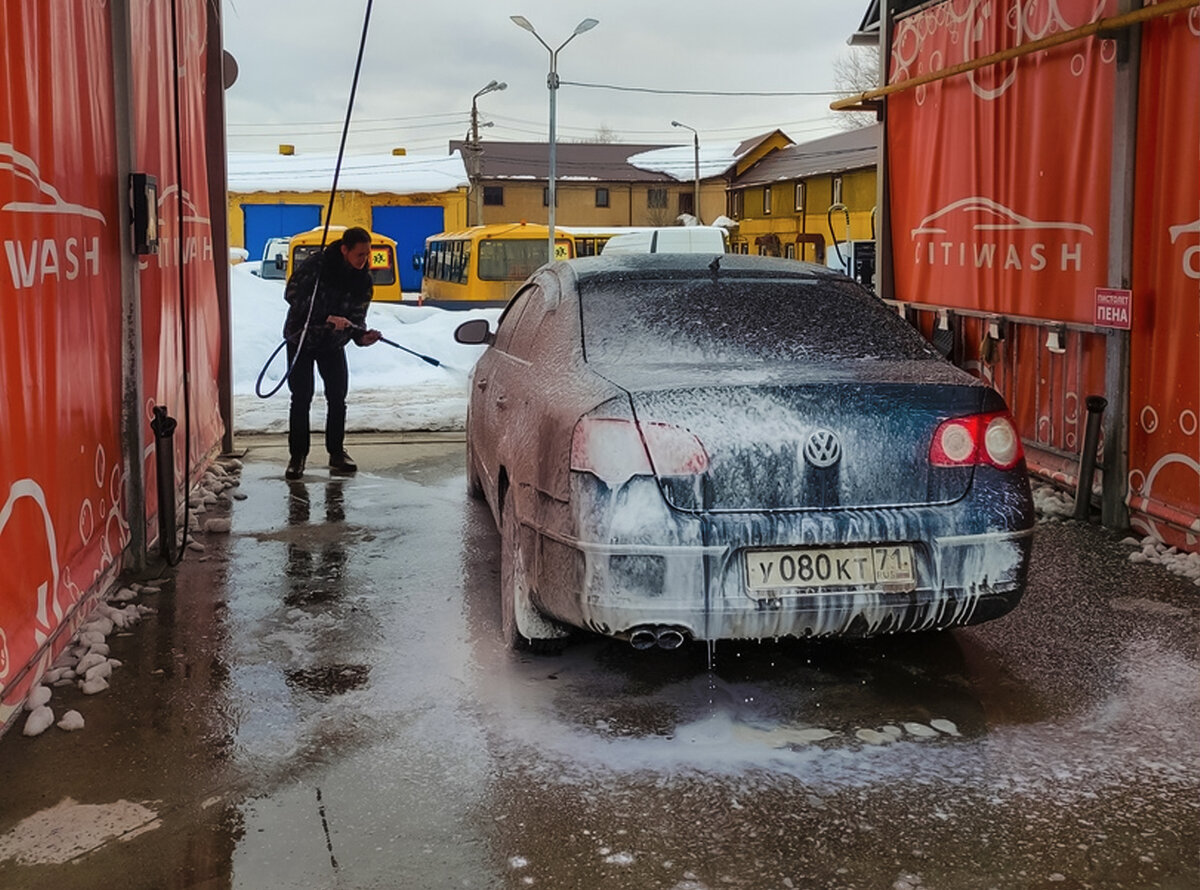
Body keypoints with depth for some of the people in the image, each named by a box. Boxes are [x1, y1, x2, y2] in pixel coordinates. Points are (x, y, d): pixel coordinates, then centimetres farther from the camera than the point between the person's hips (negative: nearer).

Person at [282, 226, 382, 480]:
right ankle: (297, 456, 6)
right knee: (301, 398, -4)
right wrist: (327, 318, -30)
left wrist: (362, 336, -26)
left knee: (337, 397, 2)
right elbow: (292, 294, -23)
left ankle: (337, 454, 15)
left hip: (333, 343, 4)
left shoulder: (363, 281, -7)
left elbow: (357, 317, -3)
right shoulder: (315, 266, -22)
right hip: (301, 339, -4)